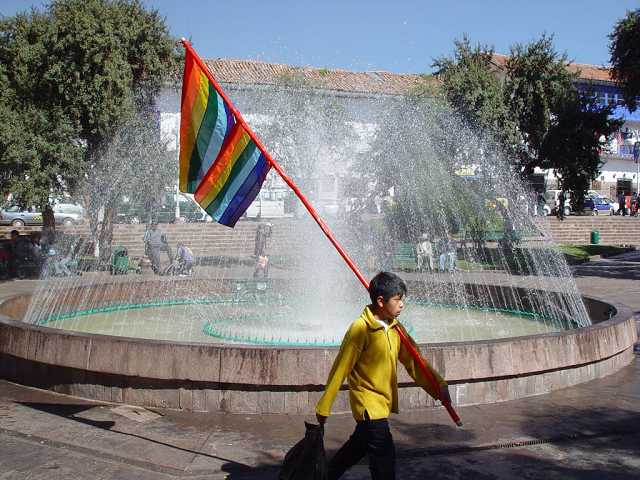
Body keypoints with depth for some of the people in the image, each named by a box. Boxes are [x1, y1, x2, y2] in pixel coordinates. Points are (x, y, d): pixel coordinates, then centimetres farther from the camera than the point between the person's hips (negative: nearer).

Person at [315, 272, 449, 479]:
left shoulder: (395, 328, 1)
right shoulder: (360, 329, -21)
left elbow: (412, 360, 3)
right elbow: (340, 370, -18)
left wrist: (438, 384, -10)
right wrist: (323, 408, -13)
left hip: (384, 401, 8)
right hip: (368, 402, -8)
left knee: (359, 445, 22)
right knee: (384, 455, -6)